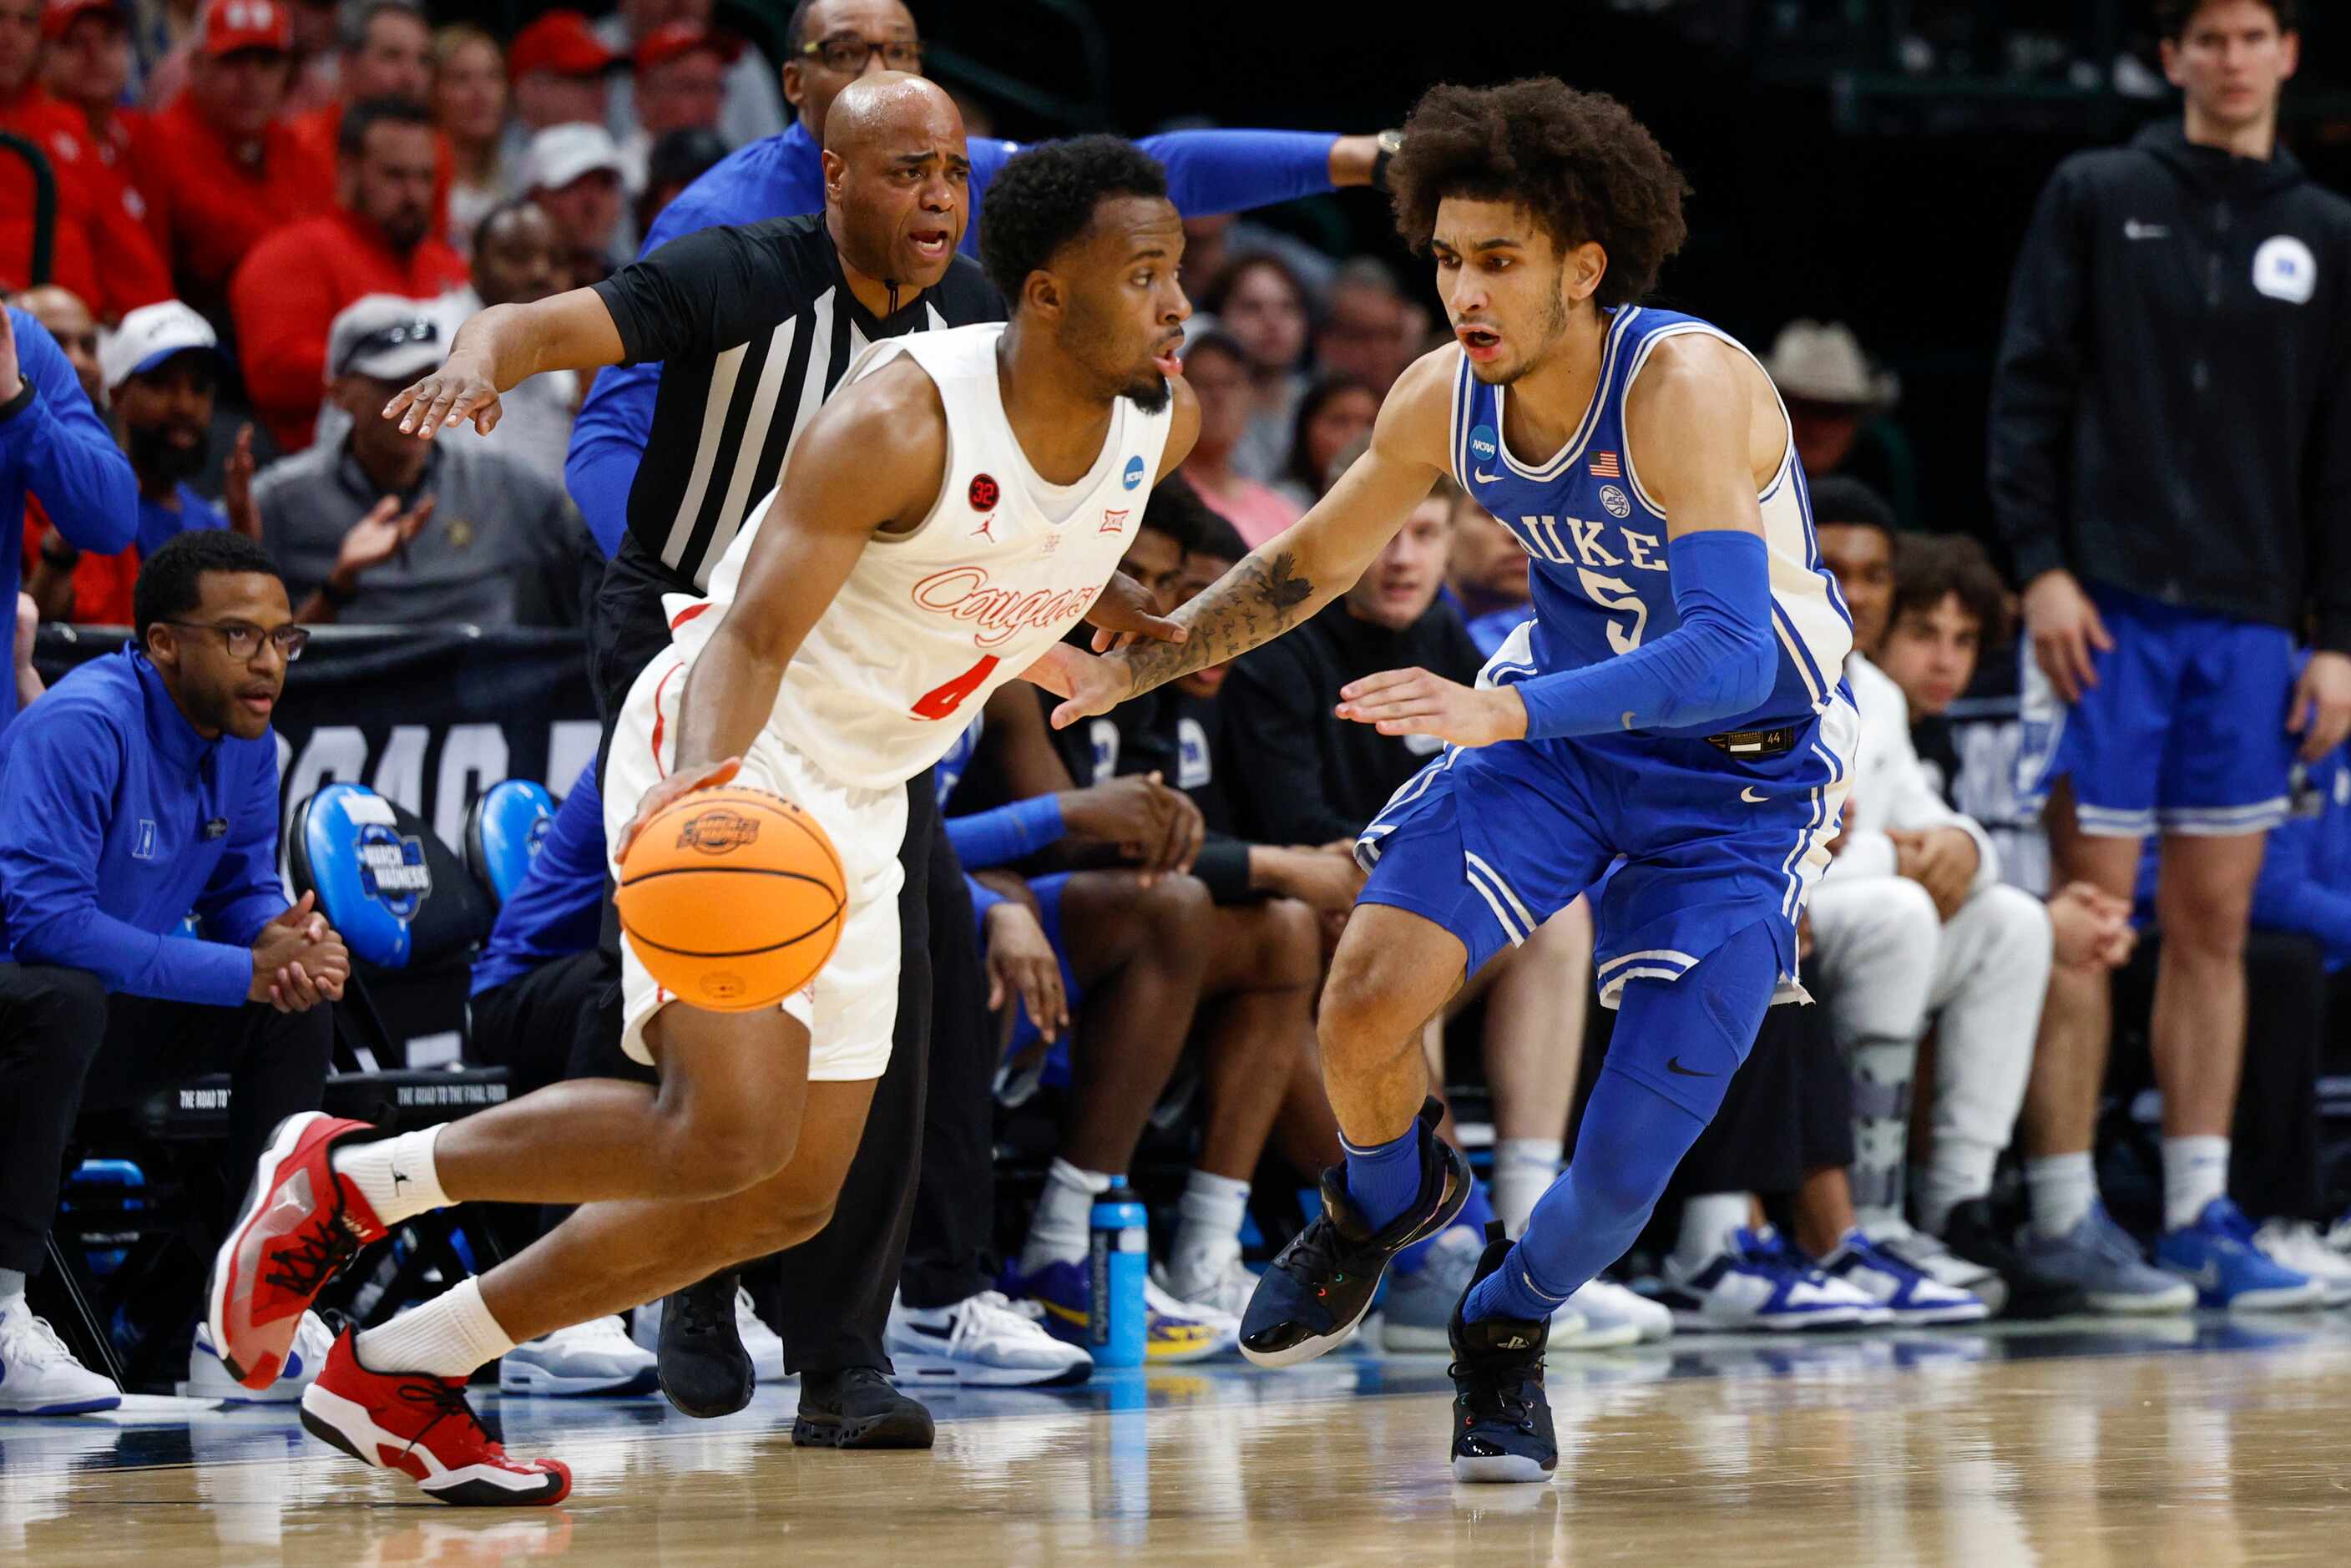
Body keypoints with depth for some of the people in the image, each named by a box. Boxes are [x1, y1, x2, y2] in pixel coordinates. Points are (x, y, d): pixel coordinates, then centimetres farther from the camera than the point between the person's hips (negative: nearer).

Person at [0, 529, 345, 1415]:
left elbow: (243, 892, 13)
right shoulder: (80, 727, -24)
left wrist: (286, 939, -15)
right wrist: (248, 969, -31)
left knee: (302, 1001, 0)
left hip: (102, 1035, 9)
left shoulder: (246, 740, 2)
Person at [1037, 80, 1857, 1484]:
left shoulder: (1686, 386, -32)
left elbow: (1732, 657, -42)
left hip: (1748, 766, -5)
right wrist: (1133, 668, 2)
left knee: (1638, 1145, -12)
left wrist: (1501, 713, -53)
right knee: (1364, 1012, -15)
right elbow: (1310, 565, 8)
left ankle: (1508, 1331, 20)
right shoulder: (1446, 397, -13)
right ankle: (1390, 1199, 20)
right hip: (1563, 713, 5)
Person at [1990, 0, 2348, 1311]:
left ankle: (2202, 1213, 7)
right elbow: (2031, 390, 1)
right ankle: (2065, 1210, -2)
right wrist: (2042, 565, -10)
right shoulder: (2098, 198, 5)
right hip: (2110, 608, -3)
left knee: (2216, 924, 4)